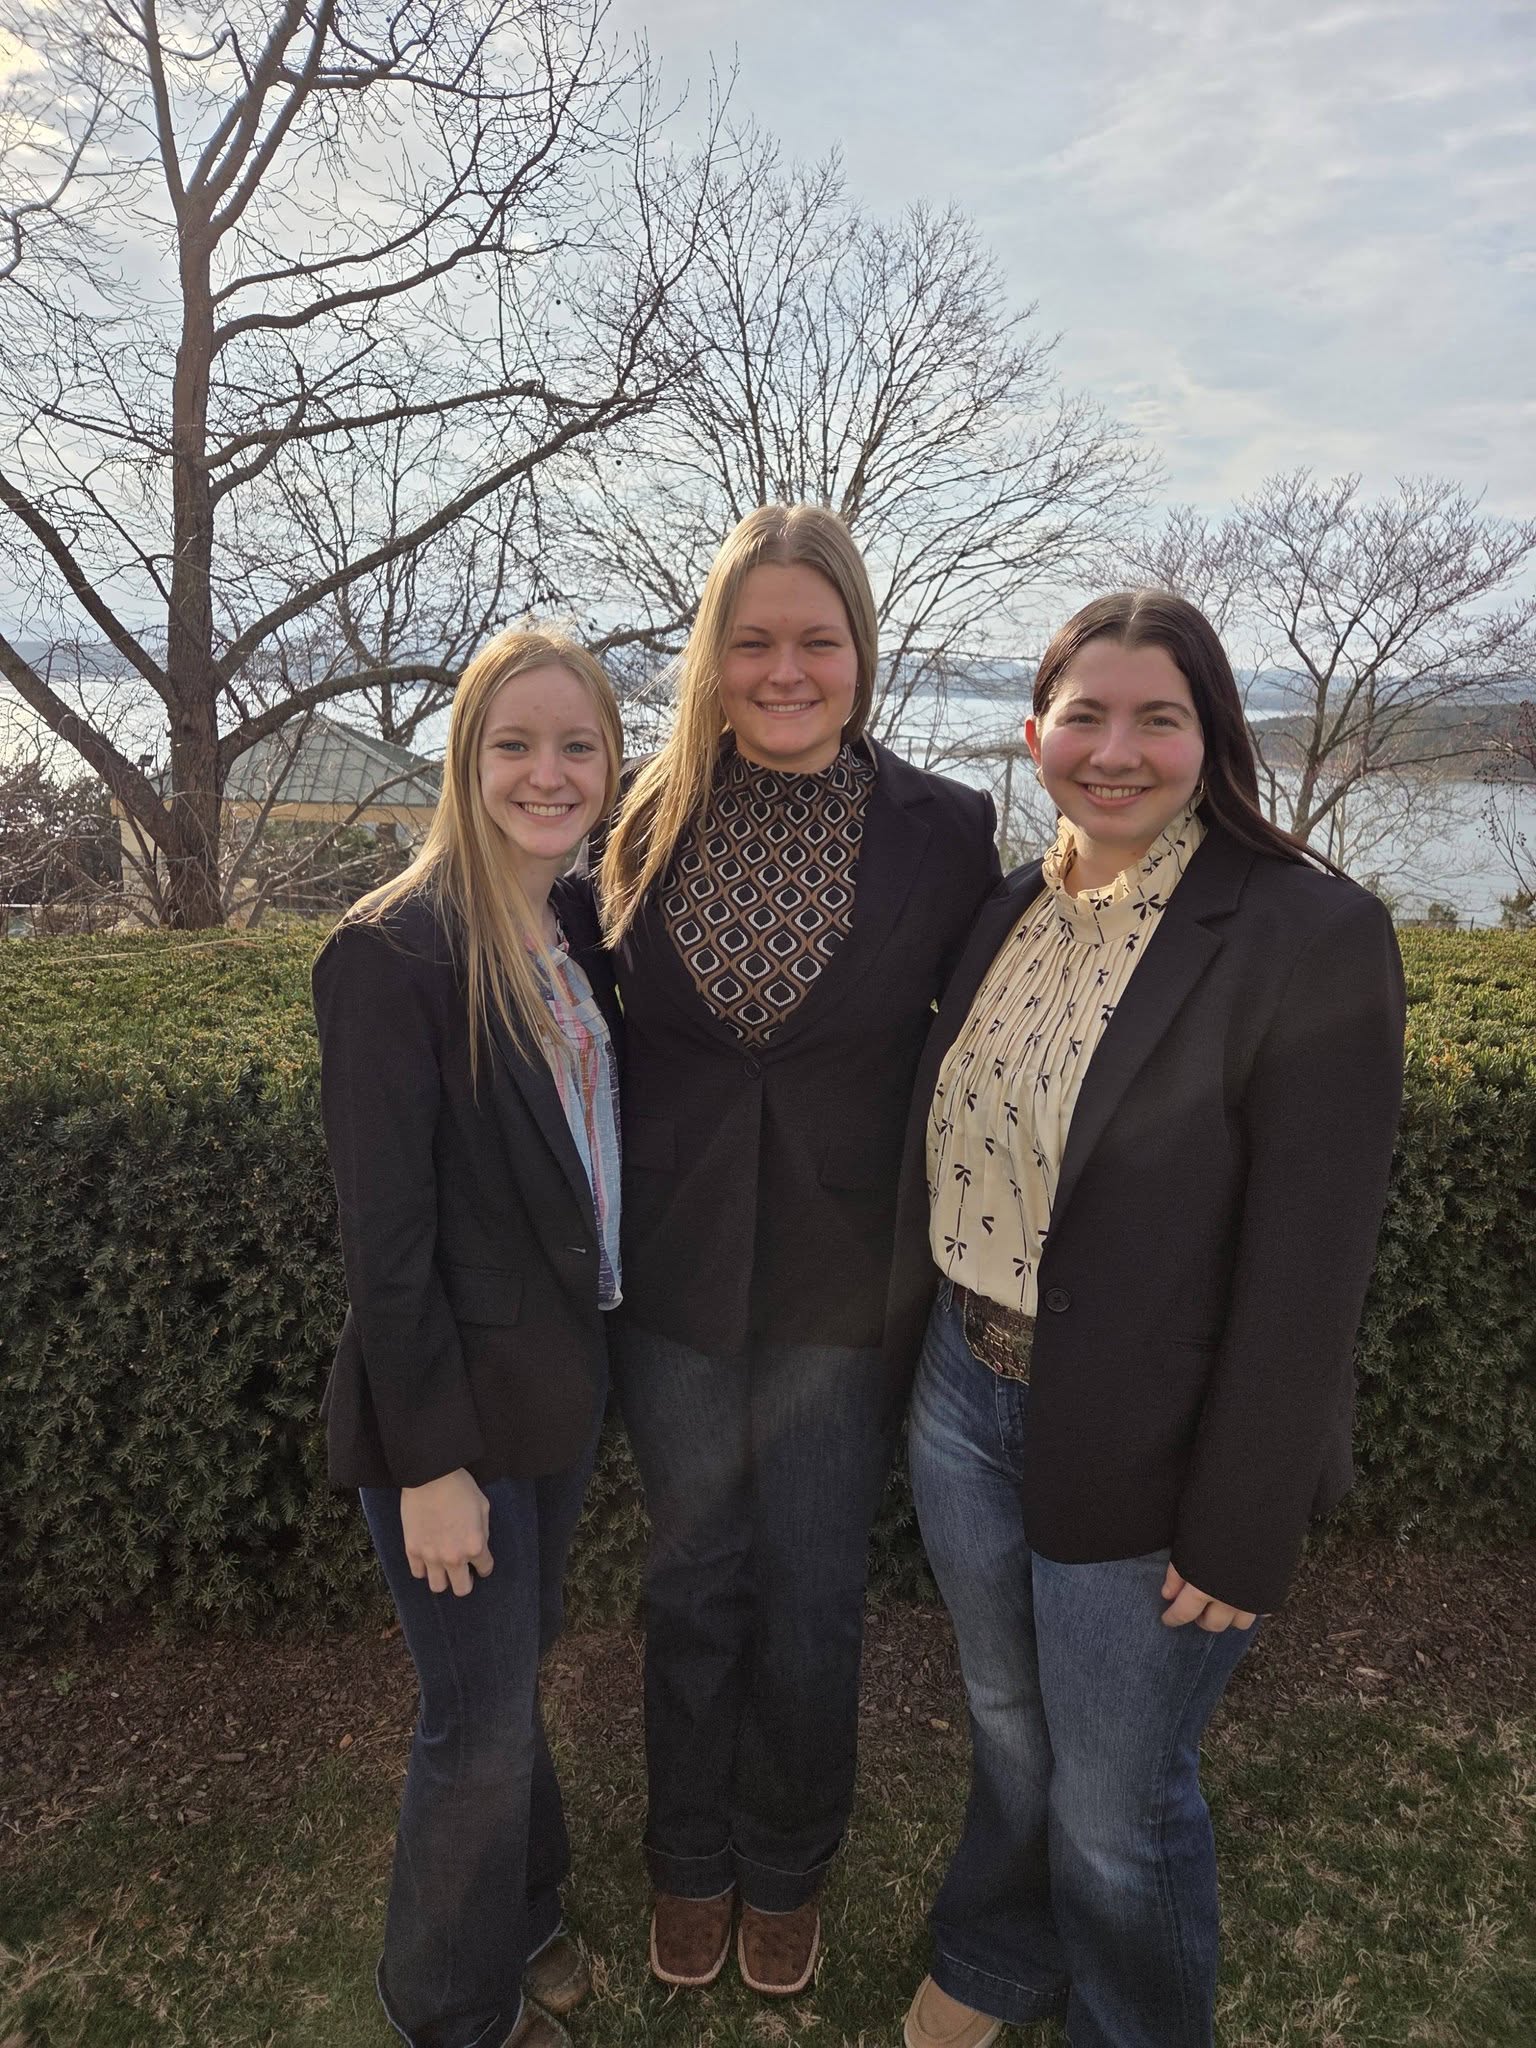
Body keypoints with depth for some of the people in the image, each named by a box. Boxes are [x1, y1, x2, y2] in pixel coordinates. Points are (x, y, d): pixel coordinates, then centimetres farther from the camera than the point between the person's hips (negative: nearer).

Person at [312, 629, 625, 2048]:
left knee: (514, 1676, 25)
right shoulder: (393, 952, -20)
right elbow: (385, 1239, -19)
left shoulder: (582, 926, 1)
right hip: (455, 1409, -6)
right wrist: (432, 1462, -16)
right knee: (483, 1725, 10)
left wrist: (596, 1347, 6)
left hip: (566, 1382, 6)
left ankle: (524, 1916, 50)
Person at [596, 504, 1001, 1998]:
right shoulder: (650, 823, -3)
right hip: (675, 1278, 1)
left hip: (842, 1287, -1)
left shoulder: (944, 832, -8)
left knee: (812, 1604, 15)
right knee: (692, 1587, 19)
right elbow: (602, 1035, 4)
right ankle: (690, 1860, 47)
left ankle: (785, 1872, 45)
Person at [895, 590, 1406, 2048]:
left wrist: (1241, 1530, -15)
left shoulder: (1312, 937, -18)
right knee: (1005, 1730, 28)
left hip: (1142, 1458, -5)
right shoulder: (1008, 913, 1)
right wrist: (902, 1344, 11)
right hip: (965, 1406, 6)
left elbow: (1307, 1267, -18)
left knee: (1116, 1804, 16)